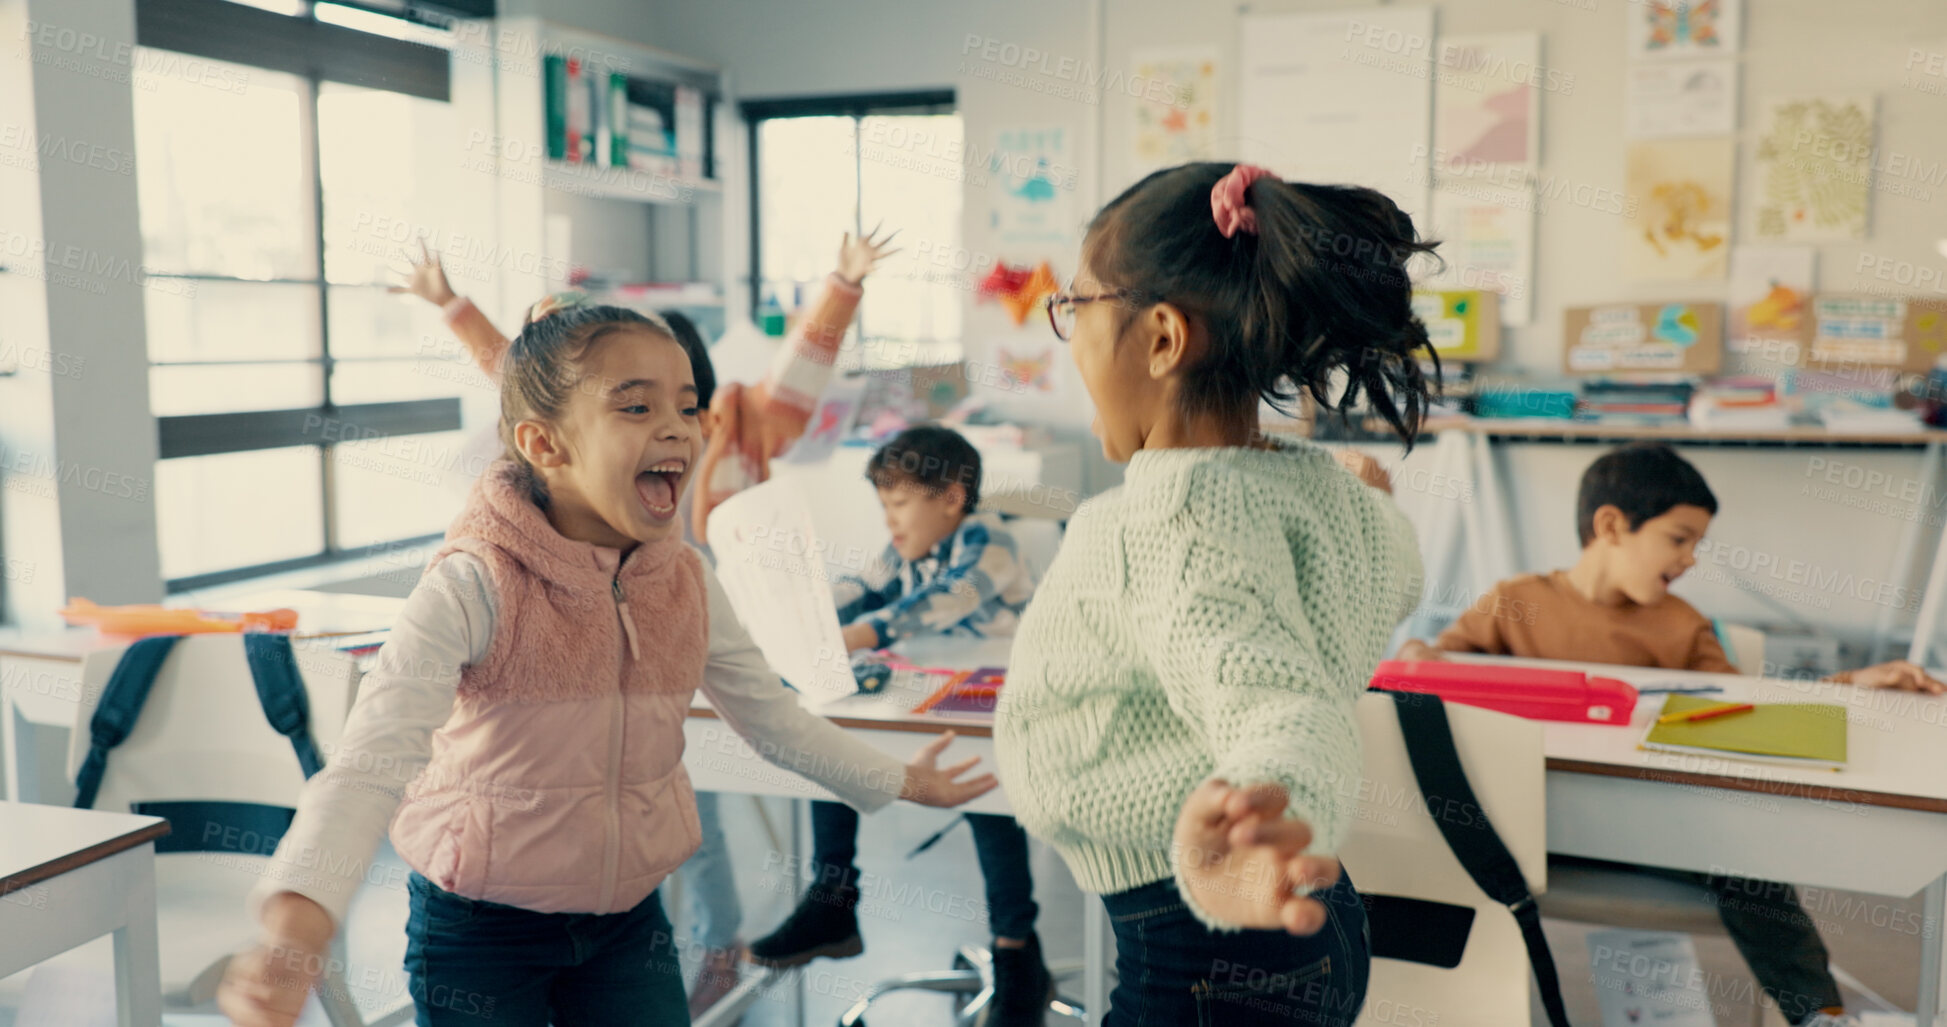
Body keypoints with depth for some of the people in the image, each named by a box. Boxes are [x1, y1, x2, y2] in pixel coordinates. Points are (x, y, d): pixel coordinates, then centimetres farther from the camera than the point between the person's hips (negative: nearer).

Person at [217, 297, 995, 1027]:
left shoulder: (687, 583, -4)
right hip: (482, 933, -4)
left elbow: (773, 717, 9)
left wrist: (898, 783, 16)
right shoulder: (476, 586, -22)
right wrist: (297, 927, -51)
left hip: (629, 920, 5)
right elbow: (375, 757, -35)